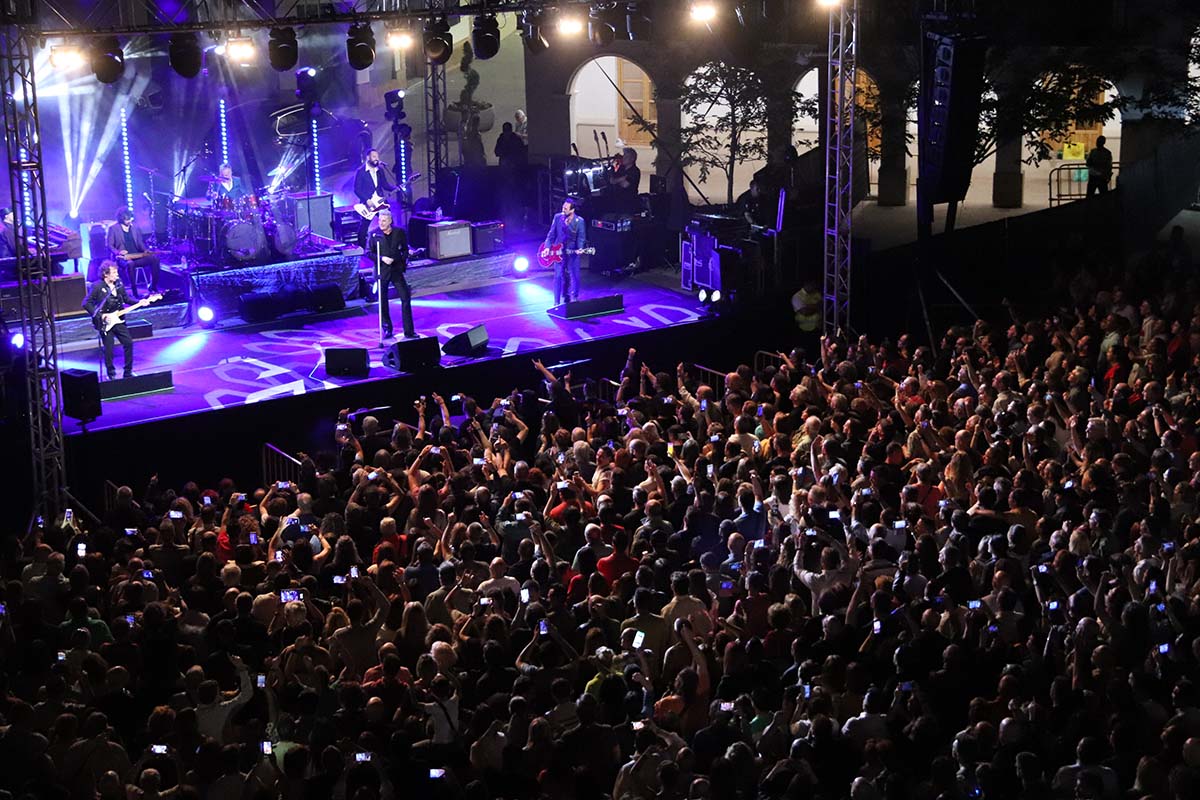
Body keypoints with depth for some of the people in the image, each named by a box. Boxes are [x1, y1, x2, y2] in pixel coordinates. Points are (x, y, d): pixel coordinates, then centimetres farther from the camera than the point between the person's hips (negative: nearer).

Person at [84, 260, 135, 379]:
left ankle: (128, 372, 16)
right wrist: (99, 316, -18)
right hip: (105, 323, -5)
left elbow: (126, 298, 14)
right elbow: (86, 303, -14)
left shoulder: (119, 284, 2)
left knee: (128, 343, 3)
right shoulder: (98, 287, -15)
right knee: (109, 349, -1)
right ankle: (111, 375, 16)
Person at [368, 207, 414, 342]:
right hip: (382, 271, -1)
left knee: (406, 298, -3)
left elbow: (405, 249, 12)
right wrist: (382, 258, -16)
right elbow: (370, 253, 0)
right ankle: (386, 329, 21)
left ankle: (409, 331, 3)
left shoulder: (399, 232, 2)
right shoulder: (374, 234, -2)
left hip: (397, 270, 1)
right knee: (382, 301, 6)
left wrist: (403, 262, -1)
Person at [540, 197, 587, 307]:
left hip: (572, 252, -1)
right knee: (559, 276, -2)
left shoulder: (579, 221, -7)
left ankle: (573, 300, 17)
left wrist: (580, 249, -24)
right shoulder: (558, 217, -2)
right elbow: (551, 234, 3)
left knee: (574, 276, -1)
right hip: (558, 251, 1)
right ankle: (557, 303, 2)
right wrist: (547, 247, -8)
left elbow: (581, 237, -6)